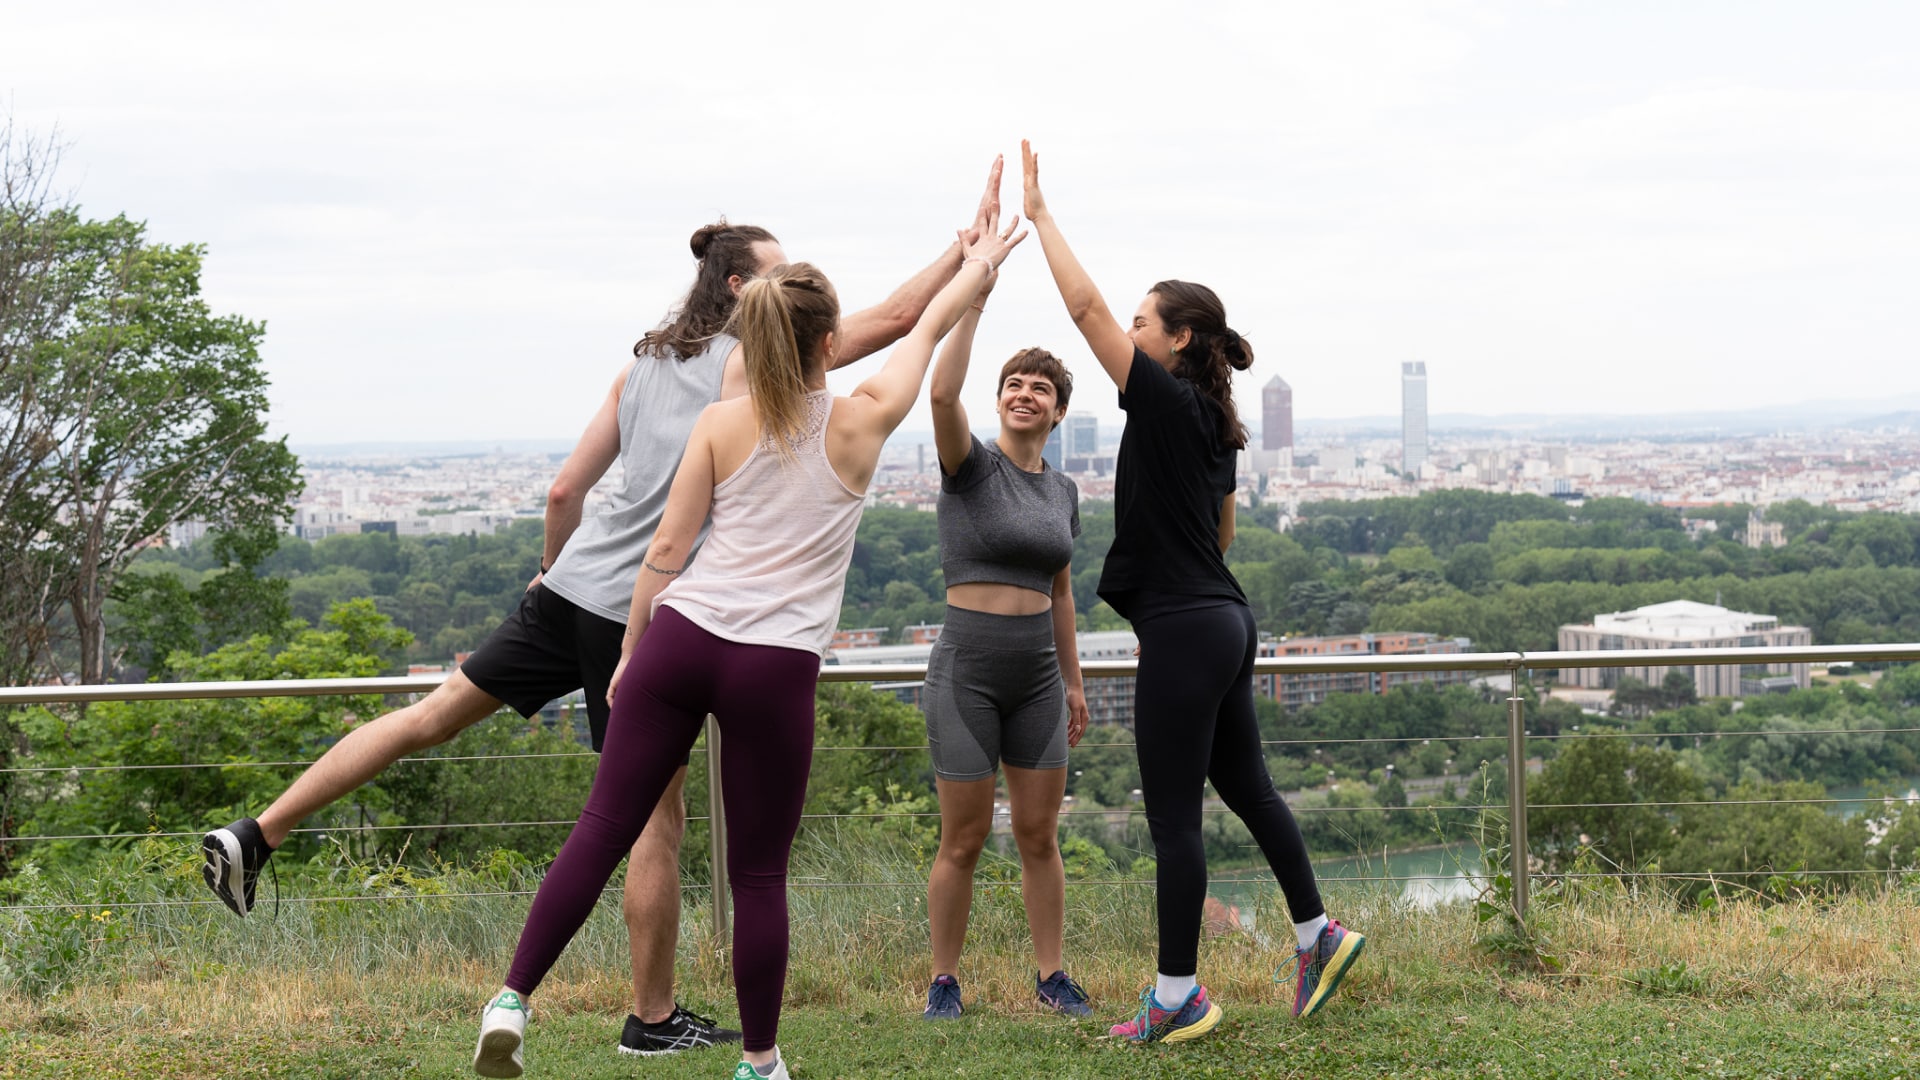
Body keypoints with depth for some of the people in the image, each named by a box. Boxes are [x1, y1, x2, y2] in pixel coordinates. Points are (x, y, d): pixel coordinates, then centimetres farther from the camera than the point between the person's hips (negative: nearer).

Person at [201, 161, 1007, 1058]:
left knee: (433, 715, 12)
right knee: (658, 814, 3)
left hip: (570, 584, 7)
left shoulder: (642, 364, 16)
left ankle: (256, 837, 12)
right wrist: (977, 239, 5)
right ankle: (654, 1019, 10)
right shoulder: (758, 358, -4)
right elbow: (896, 316, -5)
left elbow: (563, 493, 15)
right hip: (648, 613, -7)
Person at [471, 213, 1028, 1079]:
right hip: (775, 667, -2)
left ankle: (512, 1000, -3)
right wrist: (980, 263, 36)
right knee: (759, 873, 7)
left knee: (604, 827, 4)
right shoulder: (860, 423, 3)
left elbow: (666, 547, 5)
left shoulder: (720, 424, 6)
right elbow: (928, 328, 20)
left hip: (679, 639, 2)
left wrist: (630, 651, 14)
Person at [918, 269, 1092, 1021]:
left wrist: (1074, 682, 19)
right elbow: (941, 394, -26)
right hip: (968, 669, -5)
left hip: (1037, 674, 5)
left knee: (1039, 835, 7)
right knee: (965, 839, 0)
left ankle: (1051, 974, 17)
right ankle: (944, 980, 13)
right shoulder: (973, 466, -6)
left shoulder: (1063, 492, 10)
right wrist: (974, 298, -28)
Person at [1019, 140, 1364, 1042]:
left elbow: (1088, 309, -17)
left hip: (1183, 630, -10)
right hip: (1223, 619, 10)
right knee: (1245, 787, 19)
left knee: (1173, 818, -3)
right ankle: (1317, 935, 25)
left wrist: (1040, 215, -12)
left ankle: (1178, 996, 4)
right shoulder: (1214, 424, 13)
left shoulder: (1166, 402, -13)